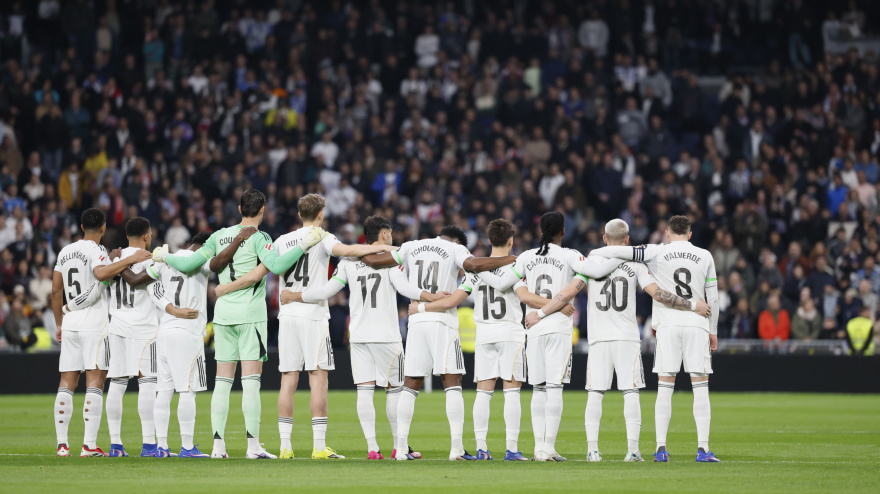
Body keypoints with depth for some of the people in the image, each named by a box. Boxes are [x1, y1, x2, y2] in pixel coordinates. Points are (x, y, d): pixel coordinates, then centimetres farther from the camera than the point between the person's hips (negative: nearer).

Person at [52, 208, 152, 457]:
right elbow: (101, 273, -29)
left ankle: (62, 443, 2)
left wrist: (59, 323, 24)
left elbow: (56, 291, 16)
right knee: (95, 383, -7)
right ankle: (89, 444, -14)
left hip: (70, 324, 6)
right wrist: (130, 260, -25)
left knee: (67, 383, 6)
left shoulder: (65, 252, 14)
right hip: (94, 323, -6)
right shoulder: (96, 250, -6)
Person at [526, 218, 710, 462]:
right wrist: (693, 305, 2)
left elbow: (569, 293, -2)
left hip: (598, 340, 1)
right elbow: (657, 294, -6)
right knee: (631, 392, 0)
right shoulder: (635, 265, 0)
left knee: (595, 393, 3)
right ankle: (632, 449, -7)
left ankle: (592, 449, -3)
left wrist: (540, 313, 8)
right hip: (627, 338, -1)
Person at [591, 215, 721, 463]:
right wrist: (713, 331, 17)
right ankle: (703, 448, -6)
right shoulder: (705, 256, 7)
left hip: (668, 324, -1)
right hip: (697, 325, 1)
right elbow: (713, 297, 9)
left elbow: (619, 251, -8)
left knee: (665, 387, 2)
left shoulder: (658, 253, 1)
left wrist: (592, 254, 8)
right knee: (700, 387, 2)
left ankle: (661, 448, -2)